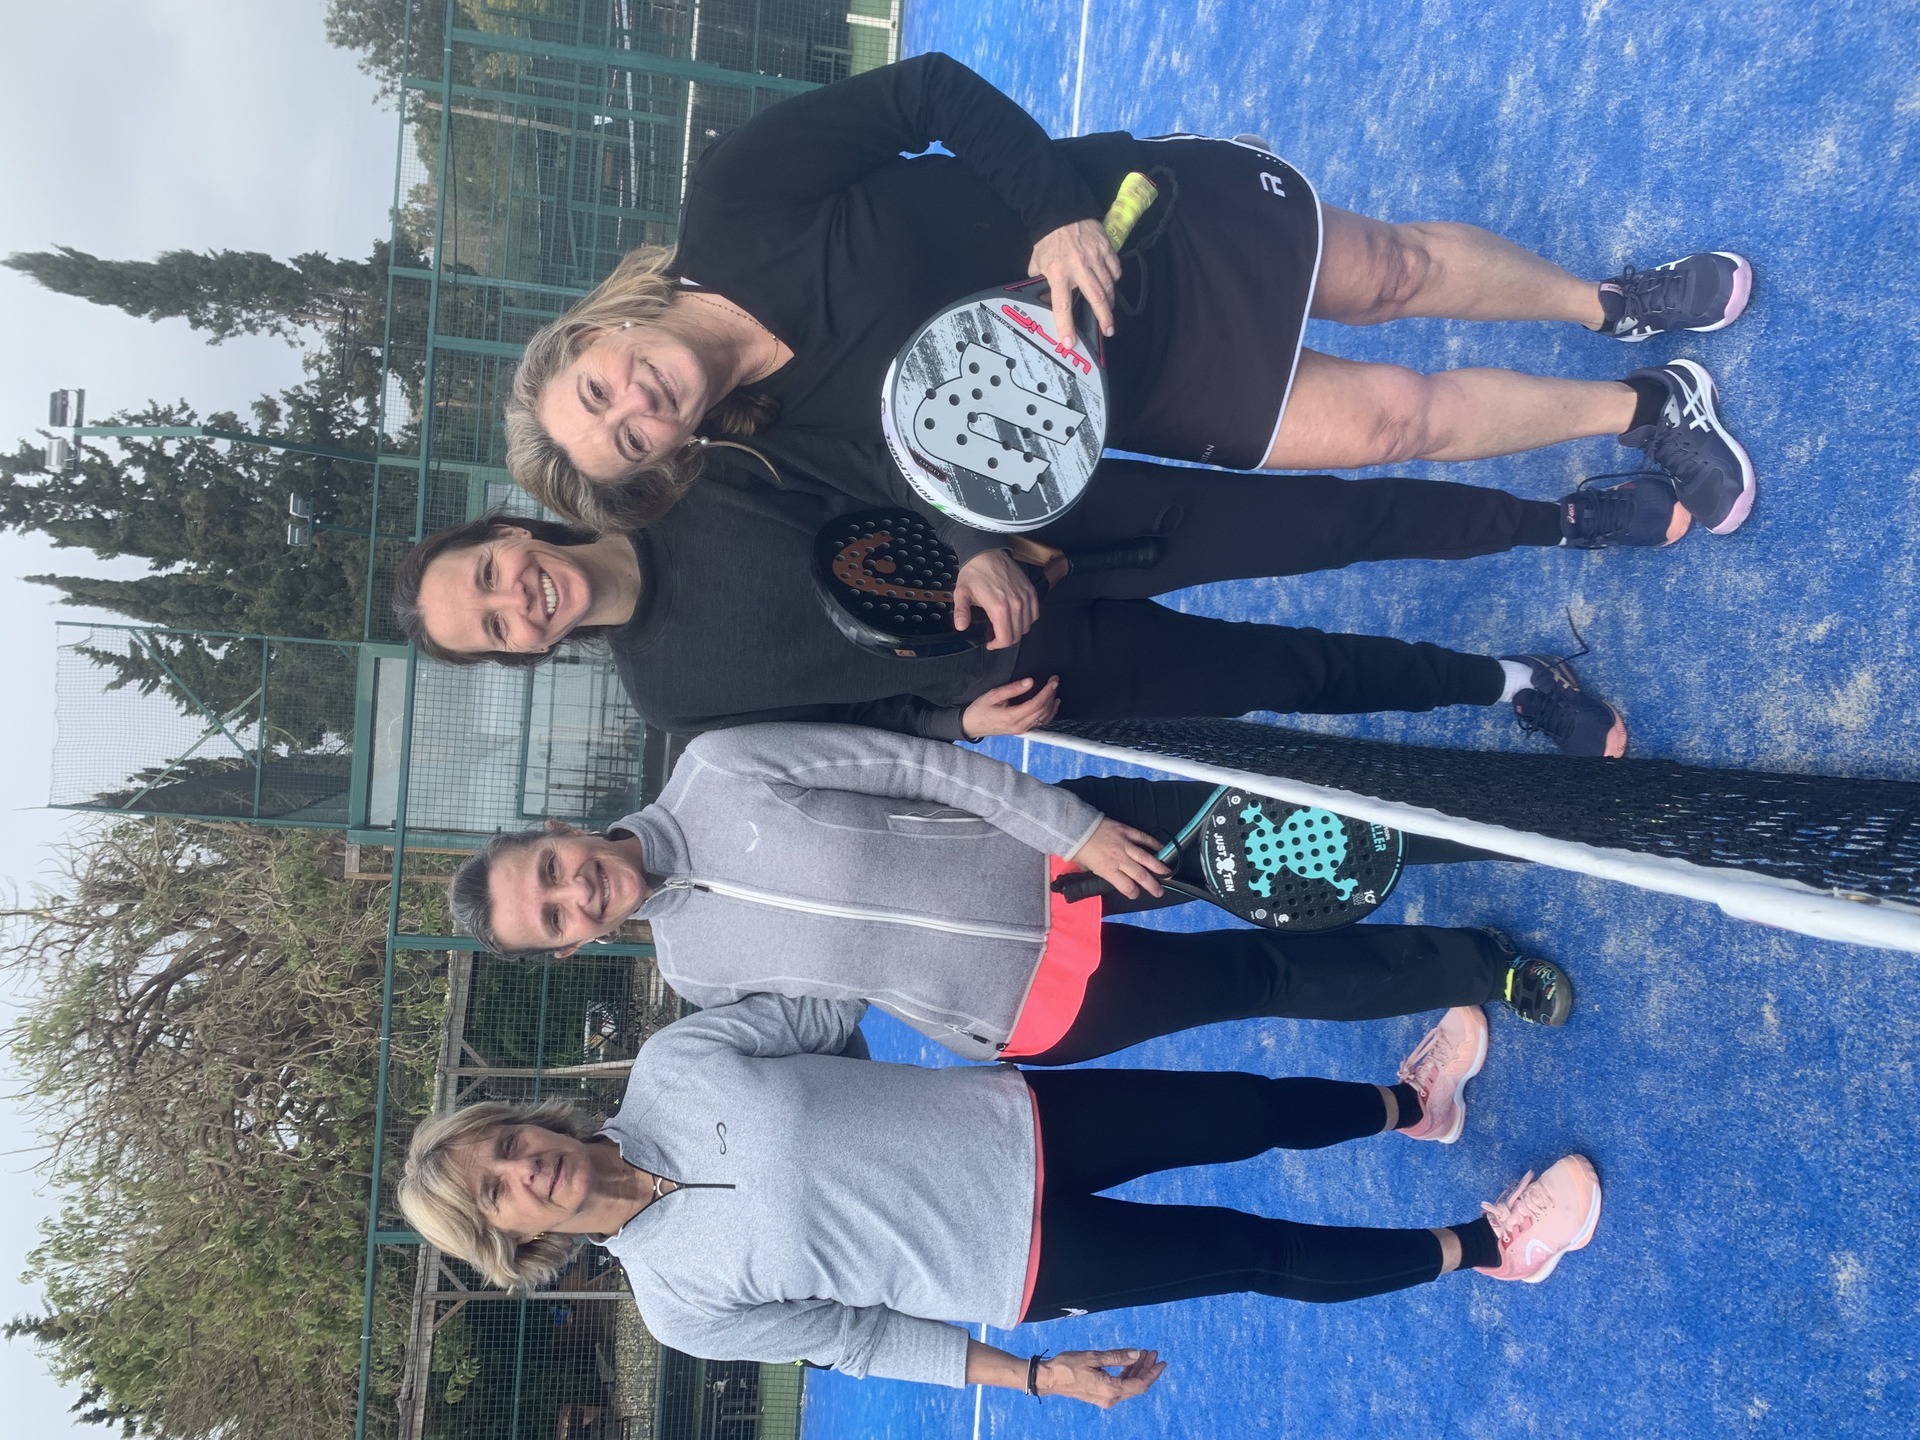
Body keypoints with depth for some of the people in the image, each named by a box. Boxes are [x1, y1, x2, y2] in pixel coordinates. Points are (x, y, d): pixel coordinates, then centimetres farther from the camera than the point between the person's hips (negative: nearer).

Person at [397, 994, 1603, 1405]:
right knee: (1263, 1256, -1)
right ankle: (1481, 1249, 20)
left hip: (1018, 1119, 2)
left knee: (1252, 1109, 3)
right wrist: (1032, 1375, -6)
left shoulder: (668, 1068, -9)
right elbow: (848, 1334, -4)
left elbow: (828, 1002, -4)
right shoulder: (681, 1303, -11)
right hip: (1030, 1267, -2)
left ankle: (1406, 1104, 33)